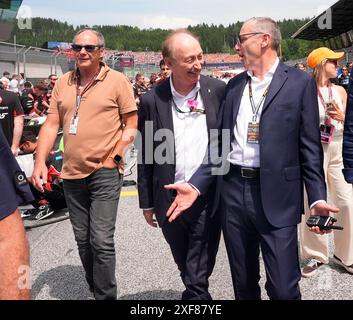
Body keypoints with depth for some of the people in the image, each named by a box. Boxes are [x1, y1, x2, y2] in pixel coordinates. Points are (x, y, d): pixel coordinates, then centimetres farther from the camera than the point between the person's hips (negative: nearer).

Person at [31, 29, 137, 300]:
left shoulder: (117, 81, -3)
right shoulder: (63, 83, 10)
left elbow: (131, 125, -3)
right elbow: (51, 125, 10)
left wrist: (114, 157, -12)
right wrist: (40, 162, 1)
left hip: (104, 173, -5)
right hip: (72, 174, 5)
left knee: (101, 240, -7)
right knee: (83, 241, 14)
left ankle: (106, 295, 10)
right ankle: (96, 290, 31)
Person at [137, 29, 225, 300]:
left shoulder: (218, 90, -4)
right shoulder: (152, 100, -5)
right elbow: (145, 157, 1)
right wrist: (147, 203, 5)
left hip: (208, 198, -1)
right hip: (169, 200, 2)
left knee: (198, 275, 3)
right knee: (185, 266, 22)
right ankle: (199, 295, 46)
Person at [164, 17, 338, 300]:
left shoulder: (300, 82, 0)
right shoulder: (234, 85, 12)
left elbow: (310, 147, -2)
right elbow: (221, 144, 10)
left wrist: (317, 198, -11)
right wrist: (196, 185, 1)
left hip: (276, 195, -4)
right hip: (233, 192, 4)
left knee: (283, 288, 0)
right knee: (243, 284, 16)